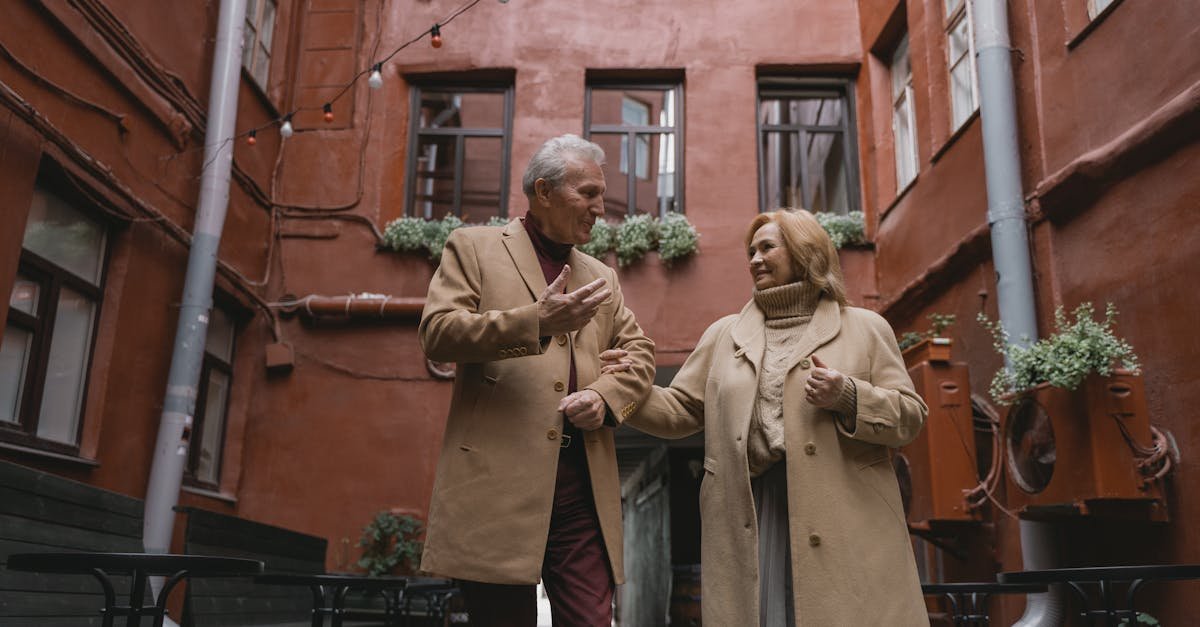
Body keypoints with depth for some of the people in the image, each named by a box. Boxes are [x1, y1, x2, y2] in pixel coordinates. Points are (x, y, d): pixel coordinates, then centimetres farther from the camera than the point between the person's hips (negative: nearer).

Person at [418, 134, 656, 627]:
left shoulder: (601, 276, 22)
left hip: (583, 482, 4)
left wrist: (606, 396, -2)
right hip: (500, 477, -4)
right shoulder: (474, 247, 7)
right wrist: (535, 321, -18)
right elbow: (436, 333, -5)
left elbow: (639, 352, 20)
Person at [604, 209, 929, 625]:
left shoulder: (865, 328, 10)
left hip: (845, 519, -1)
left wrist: (847, 397, -13)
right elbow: (680, 411, 14)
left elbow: (909, 416, 4)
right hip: (751, 517, 2)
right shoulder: (723, 334, 18)